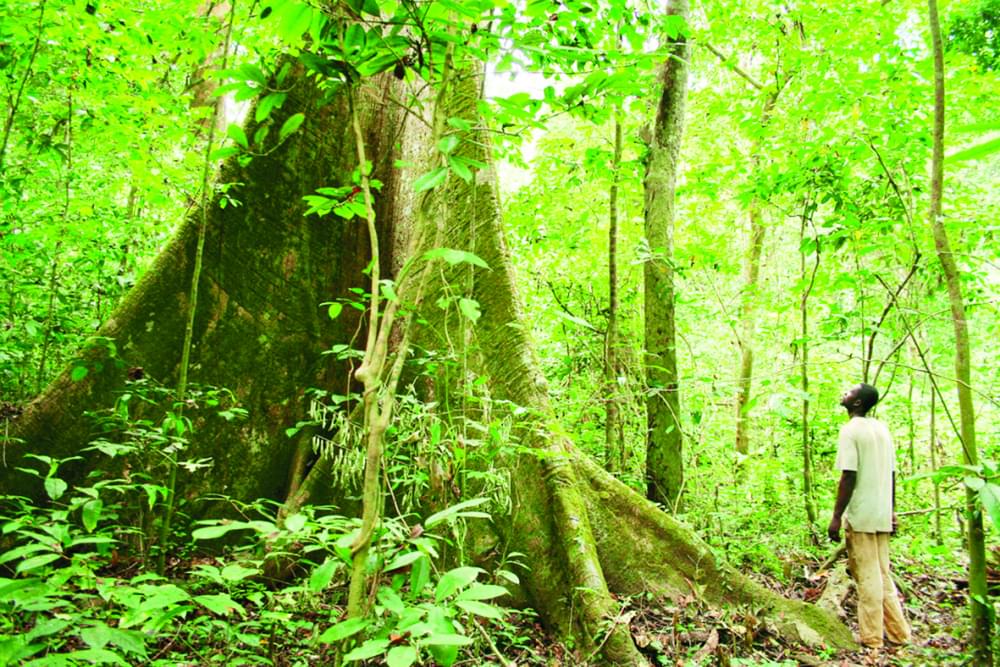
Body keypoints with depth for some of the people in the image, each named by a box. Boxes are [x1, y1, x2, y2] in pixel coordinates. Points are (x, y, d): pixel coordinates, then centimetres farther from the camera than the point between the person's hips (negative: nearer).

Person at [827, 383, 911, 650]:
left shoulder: (851, 430, -12)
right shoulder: (882, 429, 10)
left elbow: (849, 477, -17)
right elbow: (892, 473, 13)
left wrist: (836, 517, -14)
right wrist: (892, 510, 21)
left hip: (860, 515, -7)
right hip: (882, 515, 7)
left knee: (867, 577, -1)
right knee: (882, 575, 15)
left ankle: (871, 639, 4)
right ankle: (899, 633, 19)